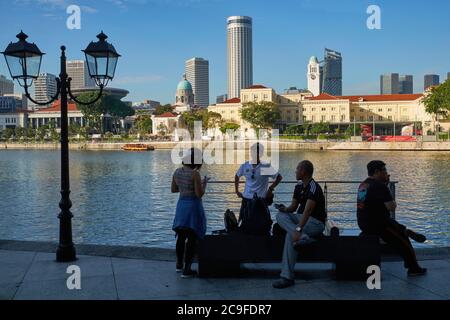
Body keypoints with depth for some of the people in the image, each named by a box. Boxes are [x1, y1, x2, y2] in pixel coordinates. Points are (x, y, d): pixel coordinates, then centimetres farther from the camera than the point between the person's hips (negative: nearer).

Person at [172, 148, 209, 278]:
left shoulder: (177, 172, 2)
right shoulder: (195, 174, -19)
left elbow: (173, 189, 13)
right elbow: (199, 194, -18)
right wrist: (204, 183, -1)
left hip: (181, 204, 7)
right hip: (193, 205, -7)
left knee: (181, 236, 21)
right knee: (192, 238, 2)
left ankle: (179, 264, 34)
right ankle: (187, 270, 4)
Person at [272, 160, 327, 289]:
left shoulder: (314, 188, -19)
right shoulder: (299, 186, 10)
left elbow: (308, 211, -31)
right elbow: (293, 207, 15)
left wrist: (298, 229, -41)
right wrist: (285, 209, -9)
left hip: (316, 222, -9)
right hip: (301, 217, 9)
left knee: (290, 235, -32)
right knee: (281, 216, -16)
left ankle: (287, 277, -32)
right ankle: (302, 236, -37)